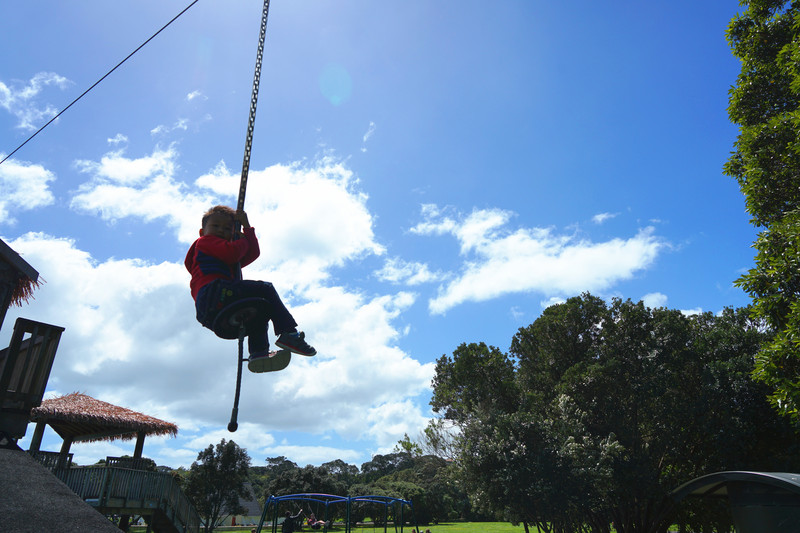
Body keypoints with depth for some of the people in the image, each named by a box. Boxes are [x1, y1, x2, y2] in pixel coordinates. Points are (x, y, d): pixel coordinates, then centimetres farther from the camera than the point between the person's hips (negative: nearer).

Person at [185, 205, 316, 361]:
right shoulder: (205, 241, 16)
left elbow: (253, 253, 28)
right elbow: (232, 253, -5)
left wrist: (247, 227, 26)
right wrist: (244, 240, 15)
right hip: (212, 291, -9)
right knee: (265, 289, -11)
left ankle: (258, 352, -3)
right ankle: (288, 333, -22)